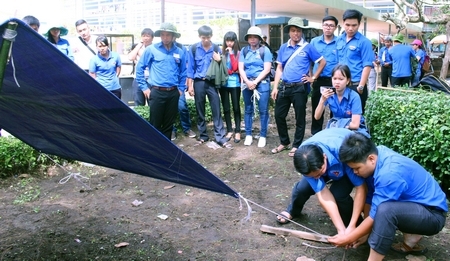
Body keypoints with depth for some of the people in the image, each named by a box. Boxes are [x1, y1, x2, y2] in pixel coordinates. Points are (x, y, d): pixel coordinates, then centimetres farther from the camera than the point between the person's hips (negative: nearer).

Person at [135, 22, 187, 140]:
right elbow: (139, 68, 1)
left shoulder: (179, 52, 6)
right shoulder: (151, 49, -2)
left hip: (173, 93, 3)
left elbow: (183, 72, 15)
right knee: (155, 123, 2)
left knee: (169, 123, 12)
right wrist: (144, 87, -2)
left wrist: (181, 88, 9)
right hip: (157, 92, -3)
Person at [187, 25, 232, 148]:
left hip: (212, 82, 0)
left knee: (216, 110, -3)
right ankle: (203, 135, 21)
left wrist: (219, 61, -14)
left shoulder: (216, 48, 2)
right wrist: (190, 85, -1)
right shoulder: (194, 48, -1)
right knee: (200, 111, 8)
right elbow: (190, 68, 1)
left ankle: (220, 137, -1)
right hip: (199, 82, 0)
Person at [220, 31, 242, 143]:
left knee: (236, 108, 1)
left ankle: (237, 132, 7)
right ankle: (229, 131, 16)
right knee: (226, 108, 7)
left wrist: (231, 54, -11)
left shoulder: (238, 53, 0)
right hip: (223, 82, 3)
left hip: (234, 83, -2)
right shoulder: (222, 52, 6)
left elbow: (235, 68, -11)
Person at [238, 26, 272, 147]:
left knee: (263, 111, -1)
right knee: (248, 110, 9)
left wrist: (255, 82, -13)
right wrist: (247, 82, -11)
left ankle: (263, 136, 8)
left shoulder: (265, 50, -1)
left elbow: (266, 69, -7)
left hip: (262, 83, -3)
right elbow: (241, 68, 3)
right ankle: (248, 135, 18)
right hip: (247, 83, 3)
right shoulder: (244, 50, 8)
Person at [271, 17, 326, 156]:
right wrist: (275, 87, 4)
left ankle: (296, 145, 18)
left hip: (300, 88, -4)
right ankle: (284, 142, 26)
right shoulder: (283, 47, 8)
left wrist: (313, 78, -1)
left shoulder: (308, 47, -3)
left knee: (300, 118, 5)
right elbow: (279, 68, 10)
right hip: (284, 86, 4)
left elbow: (323, 62, 3)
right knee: (279, 115, 9)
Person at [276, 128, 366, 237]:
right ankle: (292, 211, 24)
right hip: (329, 162, 3)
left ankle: (356, 225, 4)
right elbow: (322, 193, -33)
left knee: (338, 194, -26)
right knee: (303, 187, -11)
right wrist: (341, 229, -37)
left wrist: (352, 227, -37)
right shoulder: (303, 158, -33)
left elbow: (361, 187, -37)